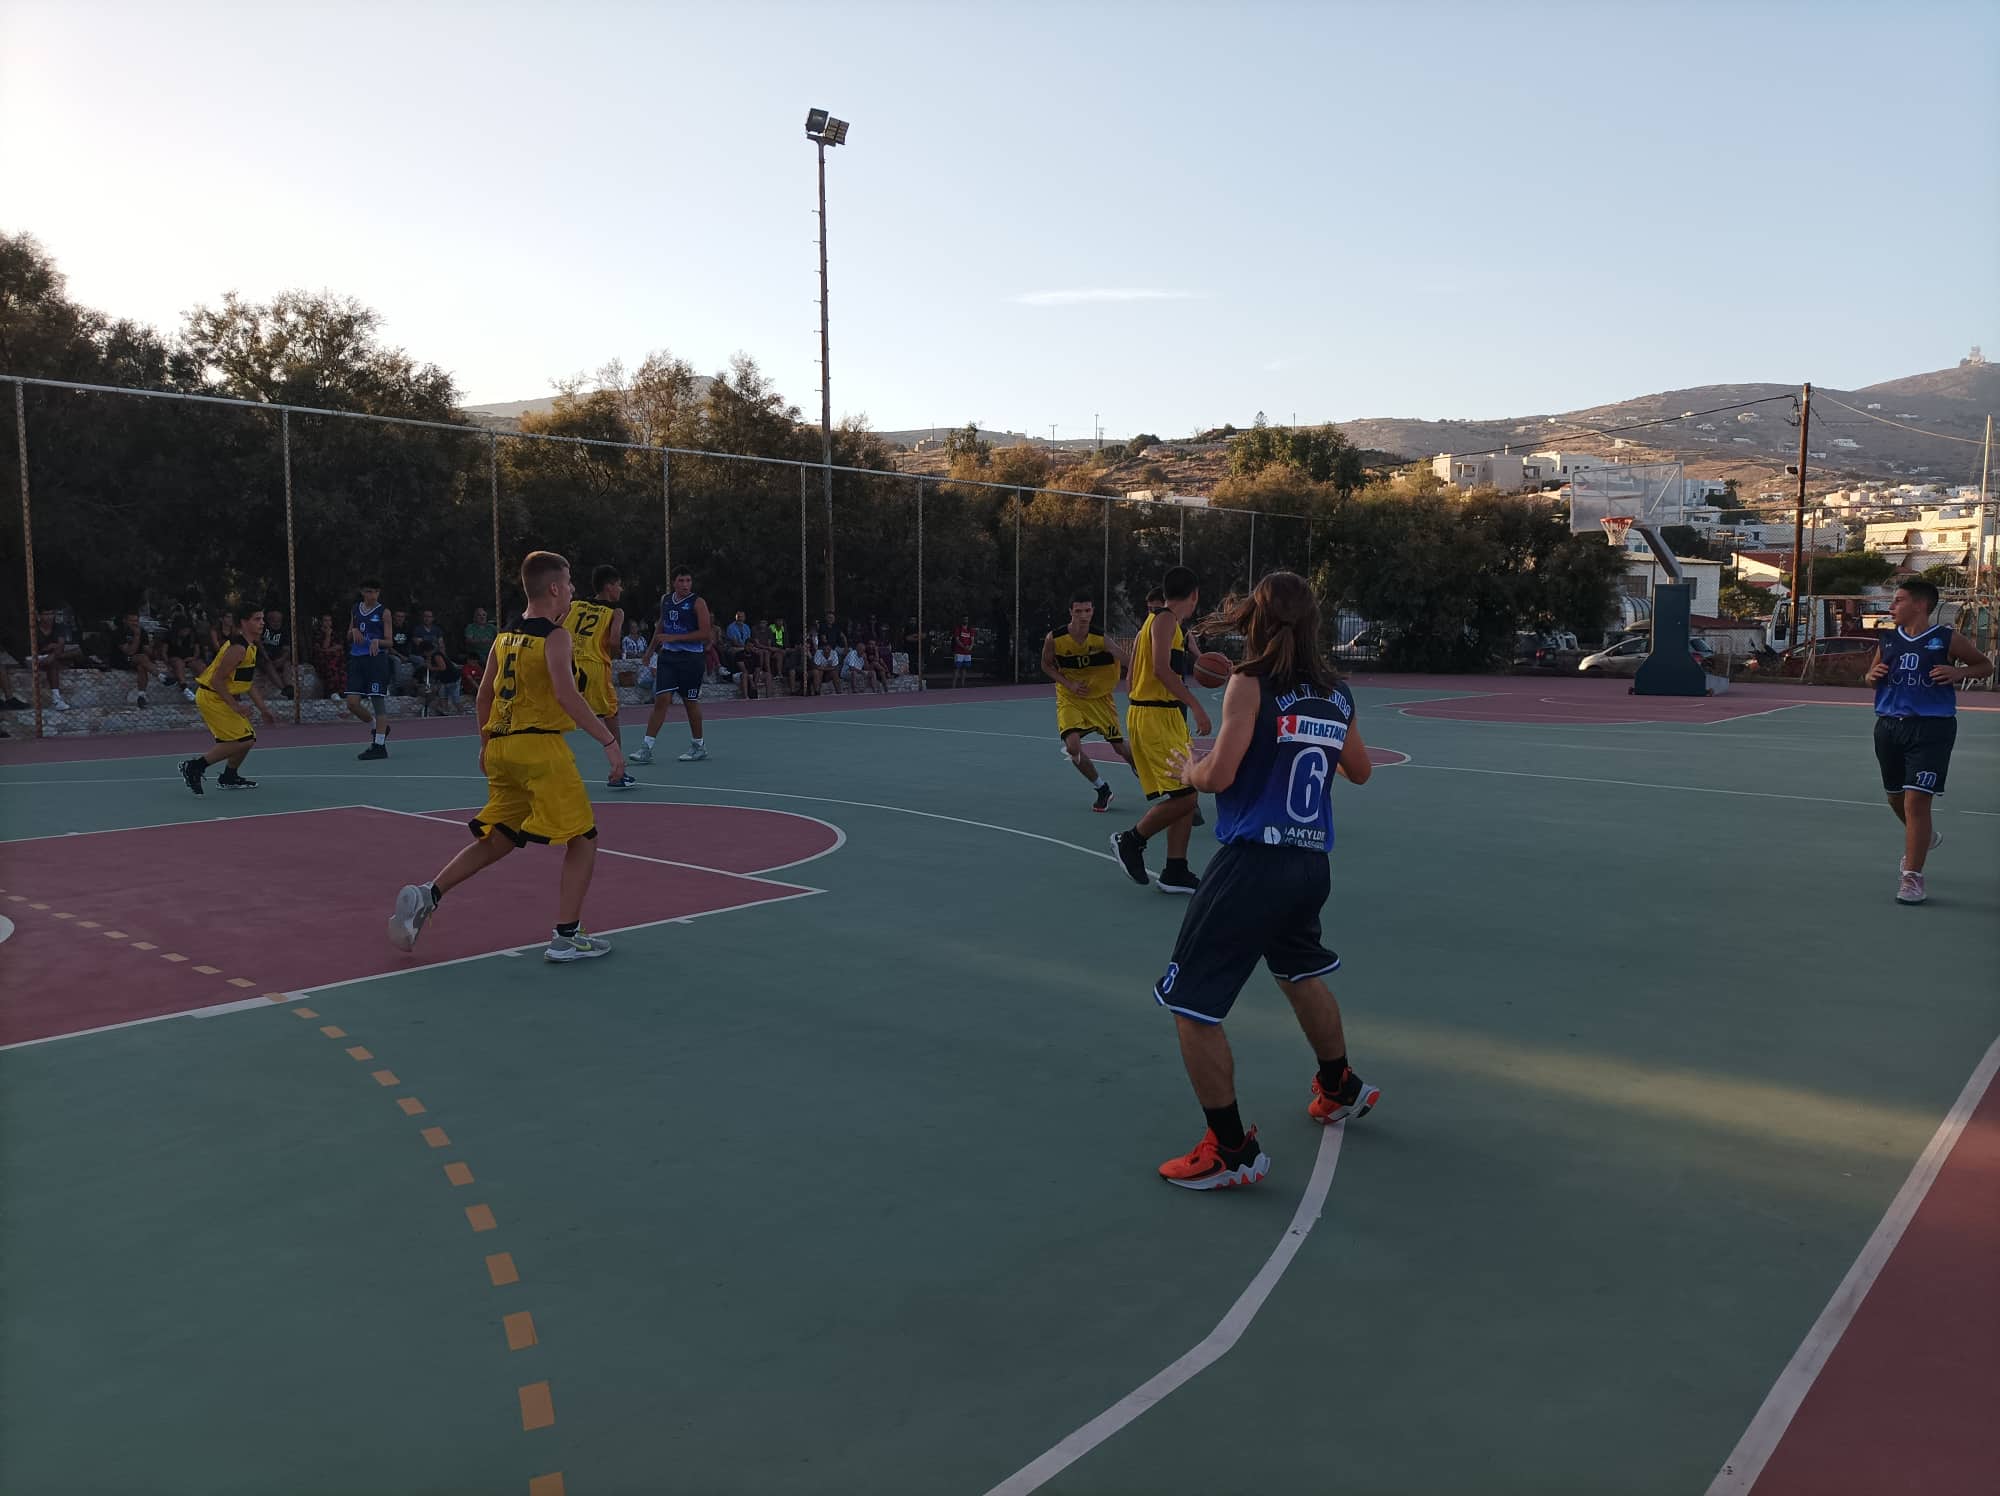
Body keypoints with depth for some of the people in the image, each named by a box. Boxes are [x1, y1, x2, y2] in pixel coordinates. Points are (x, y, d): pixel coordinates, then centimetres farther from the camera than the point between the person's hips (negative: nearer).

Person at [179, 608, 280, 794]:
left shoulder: (251, 647, 12)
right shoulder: (238, 648, -20)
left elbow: (249, 682, 20)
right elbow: (217, 680, -23)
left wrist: (263, 709, 18)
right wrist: (234, 705, -23)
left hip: (220, 697, 10)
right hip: (211, 697, -10)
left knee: (248, 738, 16)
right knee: (243, 741, -13)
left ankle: (230, 777, 31)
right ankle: (194, 766, -7)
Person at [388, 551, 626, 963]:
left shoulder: (506, 636, 13)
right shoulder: (555, 637, -9)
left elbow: (484, 693, 18)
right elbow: (567, 694, -22)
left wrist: (485, 744, 28)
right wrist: (609, 742, -21)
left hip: (500, 747, 8)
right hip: (539, 747, -8)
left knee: (497, 839, 21)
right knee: (583, 839, 2)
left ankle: (427, 895, 9)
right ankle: (566, 937, -1)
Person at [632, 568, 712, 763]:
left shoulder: (697, 603, -7)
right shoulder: (665, 600, 10)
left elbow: (706, 633, -15)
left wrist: (674, 637, -17)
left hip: (690, 657, -4)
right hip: (668, 655, 4)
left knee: (690, 702, 5)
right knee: (661, 700, -5)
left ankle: (699, 745, 22)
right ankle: (647, 748, -7)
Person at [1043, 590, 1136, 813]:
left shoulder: (1099, 638, -19)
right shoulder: (1054, 638, -17)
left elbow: (1125, 661, -25)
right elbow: (1046, 665, -1)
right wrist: (1069, 684, -14)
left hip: (1100, 697, 0)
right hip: (1070, 699, 0)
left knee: (1120, 747, 5)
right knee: (1073, 746, -20)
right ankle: (1102, 790, 4)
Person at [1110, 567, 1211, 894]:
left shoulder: (1157, 620, 20)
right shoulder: (1166, 619, -9)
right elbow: (1161, 668, -22)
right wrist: (1196, 706, -24)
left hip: (1166, 717, 10)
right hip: (1154, 717, -10)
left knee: (1186, 795, 8)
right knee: (1183, 796, -12)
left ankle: (1175, 873, 10)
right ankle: (1131, 841, 5)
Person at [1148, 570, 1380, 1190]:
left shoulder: (1252, 683, -10)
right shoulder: (1336, 694, 8)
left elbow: (1219, 774, -16)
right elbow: (1359, 771, 21)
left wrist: (1185, 768, 6)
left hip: (1253, 862, -7)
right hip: (1311, 863, 7)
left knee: (1191, 1006, 3)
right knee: (1302, 972, 33)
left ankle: (1233, 1152, 7)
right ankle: (1341, 1089, 50)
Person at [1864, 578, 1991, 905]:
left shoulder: (1947, 639, -4)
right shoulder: (1889, 640, 9)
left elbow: (1985, 664, 8)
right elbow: (1872, 675, 22)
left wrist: (1959, 672, -12)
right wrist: (1873, 675, -2)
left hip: (1931, 729, -5)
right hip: (1889, 727, 5)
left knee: (1916, 801, -11)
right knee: (1896, 797, 18)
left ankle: (1912, 877, -3)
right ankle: (1922, 839, 49)